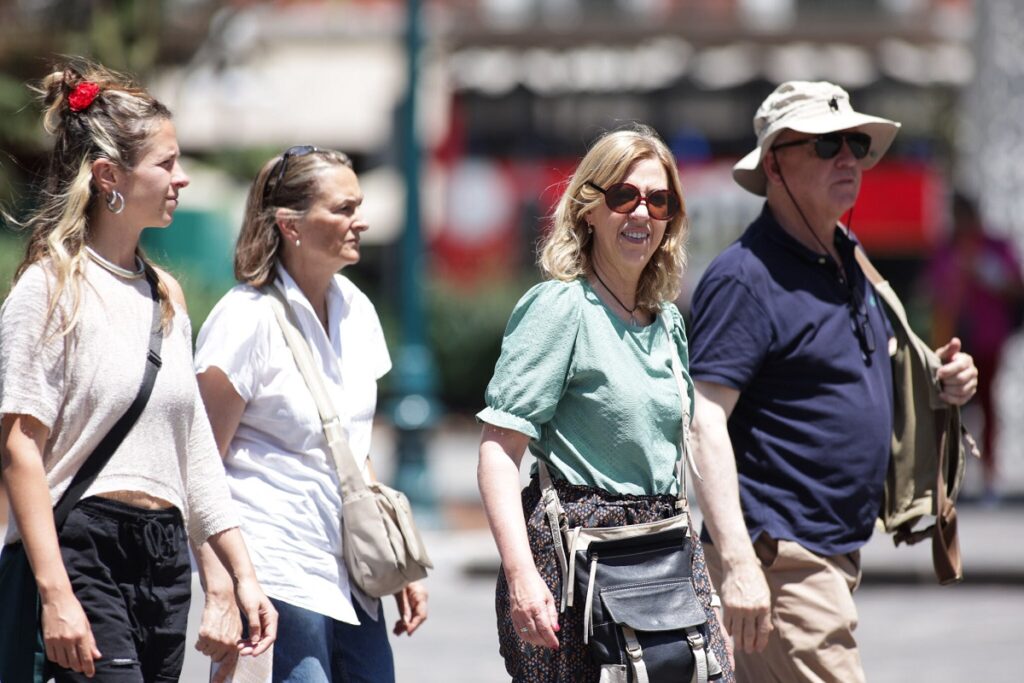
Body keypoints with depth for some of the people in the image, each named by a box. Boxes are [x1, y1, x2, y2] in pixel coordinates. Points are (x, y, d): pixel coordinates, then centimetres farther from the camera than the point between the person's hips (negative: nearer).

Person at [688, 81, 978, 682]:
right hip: (780, 557, -9)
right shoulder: (746, 278, -14)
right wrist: (736, 561, -30)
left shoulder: (851, 261, 15)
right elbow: (703, 421, -21)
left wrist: (937, 381, 7)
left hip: (839, 556, 9)